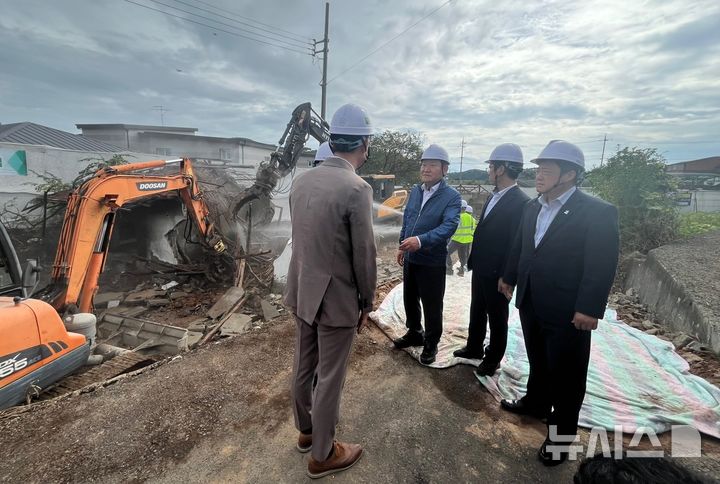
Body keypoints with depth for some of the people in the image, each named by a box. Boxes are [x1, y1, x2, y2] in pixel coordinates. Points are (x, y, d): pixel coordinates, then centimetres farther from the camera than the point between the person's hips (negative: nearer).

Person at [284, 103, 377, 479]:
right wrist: (367, 302, -2)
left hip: (302, 292, 7)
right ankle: (322, 455, 31)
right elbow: (364, 255, -16)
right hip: (337, 298, -7)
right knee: (329, 377, 10)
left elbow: (299, 239, 8)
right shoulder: (357, 189, -21)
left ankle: (306, 430, 45)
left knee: (303, 367, 22)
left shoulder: (301, 180, 1)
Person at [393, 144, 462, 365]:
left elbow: (449, 226, -25)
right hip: (410, 257, 6)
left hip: (432, 261, -6)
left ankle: (431, 343, 31)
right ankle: (414, 333, 43)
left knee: (432, 305, 9)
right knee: (409, 299, 20)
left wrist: (421, 240, -36)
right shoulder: (415, 191, 6)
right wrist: (402, 245, 14)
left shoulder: (452, 196, -13)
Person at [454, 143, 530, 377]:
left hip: (497, 274, -8)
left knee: (497, 318, 11)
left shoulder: (521, 203, -20)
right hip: (480, 269, 8)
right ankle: (474, 348, 40)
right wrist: (472, 260, 12)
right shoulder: (493, 197, 7)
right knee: (477, 311, 21)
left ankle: (492, 359, 30)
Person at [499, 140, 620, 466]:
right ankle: (536, 403, 46)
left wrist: (589, 309, -19)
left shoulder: (597, 212, -16)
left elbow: (602, 266, -18)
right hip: (531, 303, 6)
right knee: (538, 361, 24)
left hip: (567, 310, -6)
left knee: (566, 375, 11)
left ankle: (561, 434, 29)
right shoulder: (533, 207, 4)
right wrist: (509, 277, 19)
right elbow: (519, 247, 13)